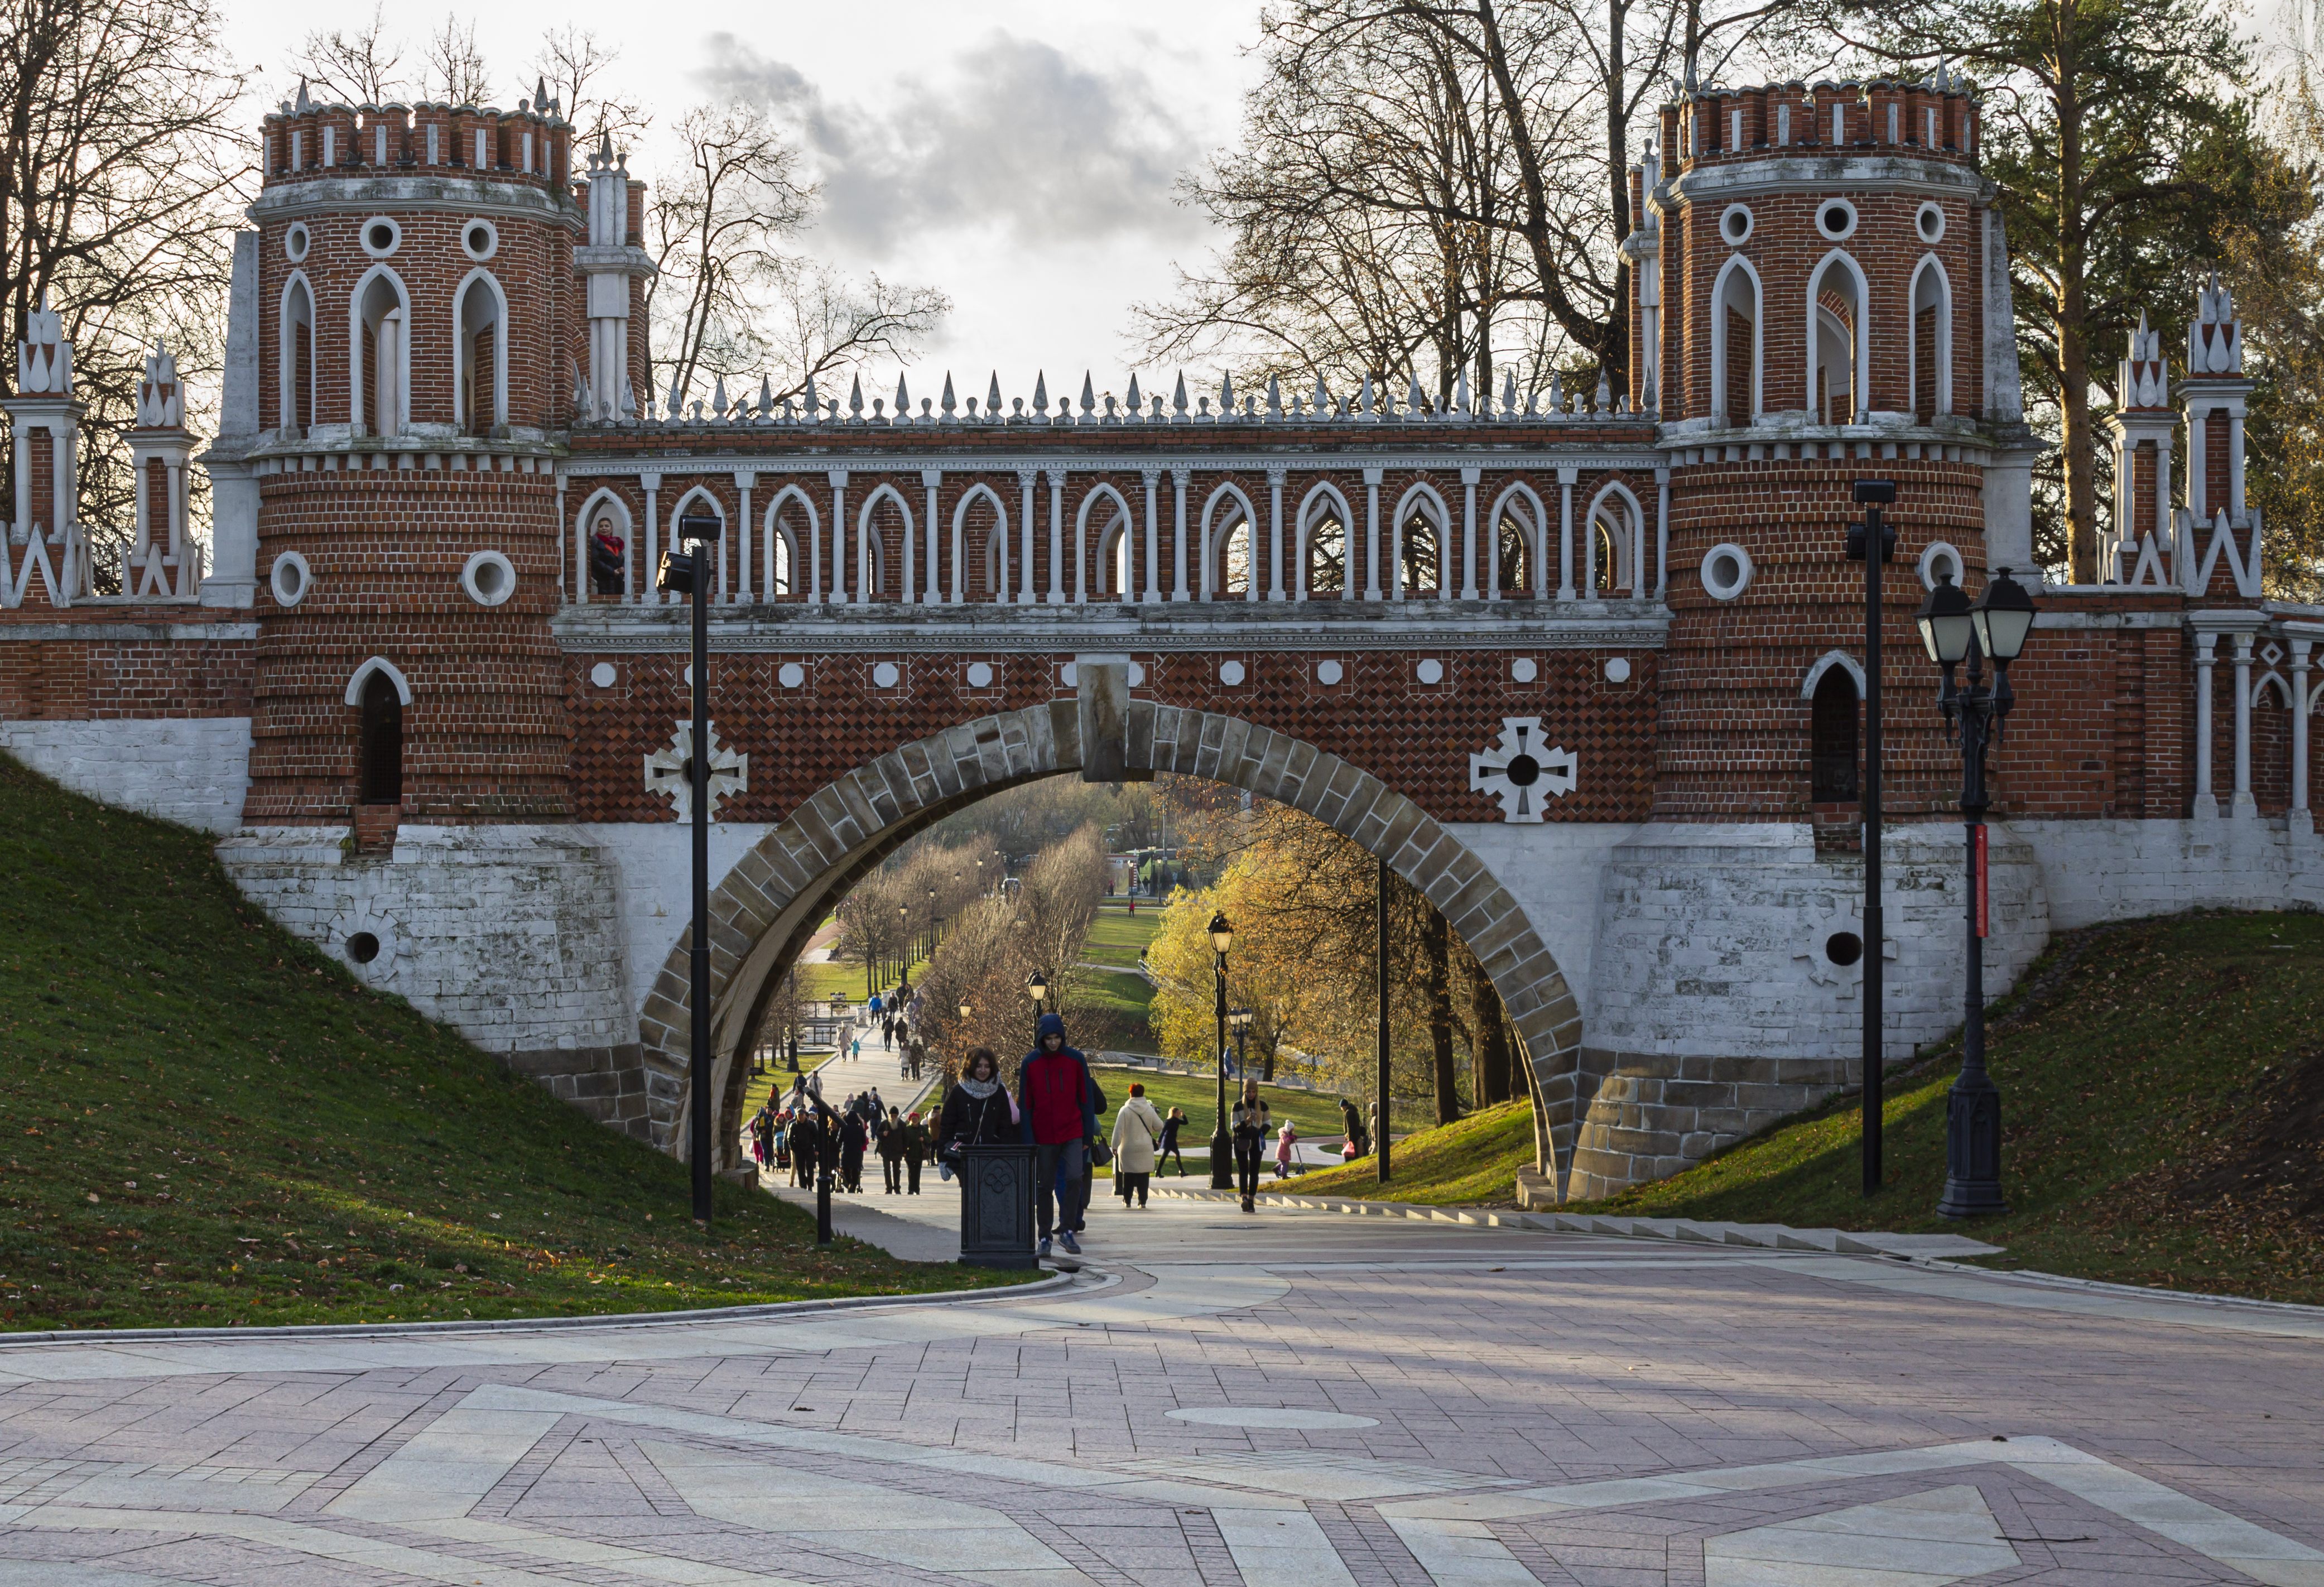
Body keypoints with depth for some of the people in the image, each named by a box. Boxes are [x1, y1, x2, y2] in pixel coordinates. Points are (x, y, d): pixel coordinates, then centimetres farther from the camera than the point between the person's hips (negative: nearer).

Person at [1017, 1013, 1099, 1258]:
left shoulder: (1075, 1060, 0)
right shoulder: (1030, 1063, -1)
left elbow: (1086, 1099, 5)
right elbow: (1025, 1104, 2)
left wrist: (1087, 1135, 1)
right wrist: (1028, 1139, -4)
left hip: (1072, 1133, 0)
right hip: (1044, 1135, 0)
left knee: (1074, 1178, -16)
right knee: (1045, 1187, 5)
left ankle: (1067, 1230, -3)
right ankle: (1044, 1238, 13)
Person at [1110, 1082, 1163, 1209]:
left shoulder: (1125, 1110, -8)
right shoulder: (1149, 1110, -1)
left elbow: (1118, 1130, -11)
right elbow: (1159, 1127, 6)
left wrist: (1115, 1146, -7)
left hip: (1128, 1149, -1)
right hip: (1145, 1150, 1)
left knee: (1128, 1175, 8)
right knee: (1144, 1175, 5)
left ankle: (1127, 1201, 11)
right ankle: (1142, 1201, 2)